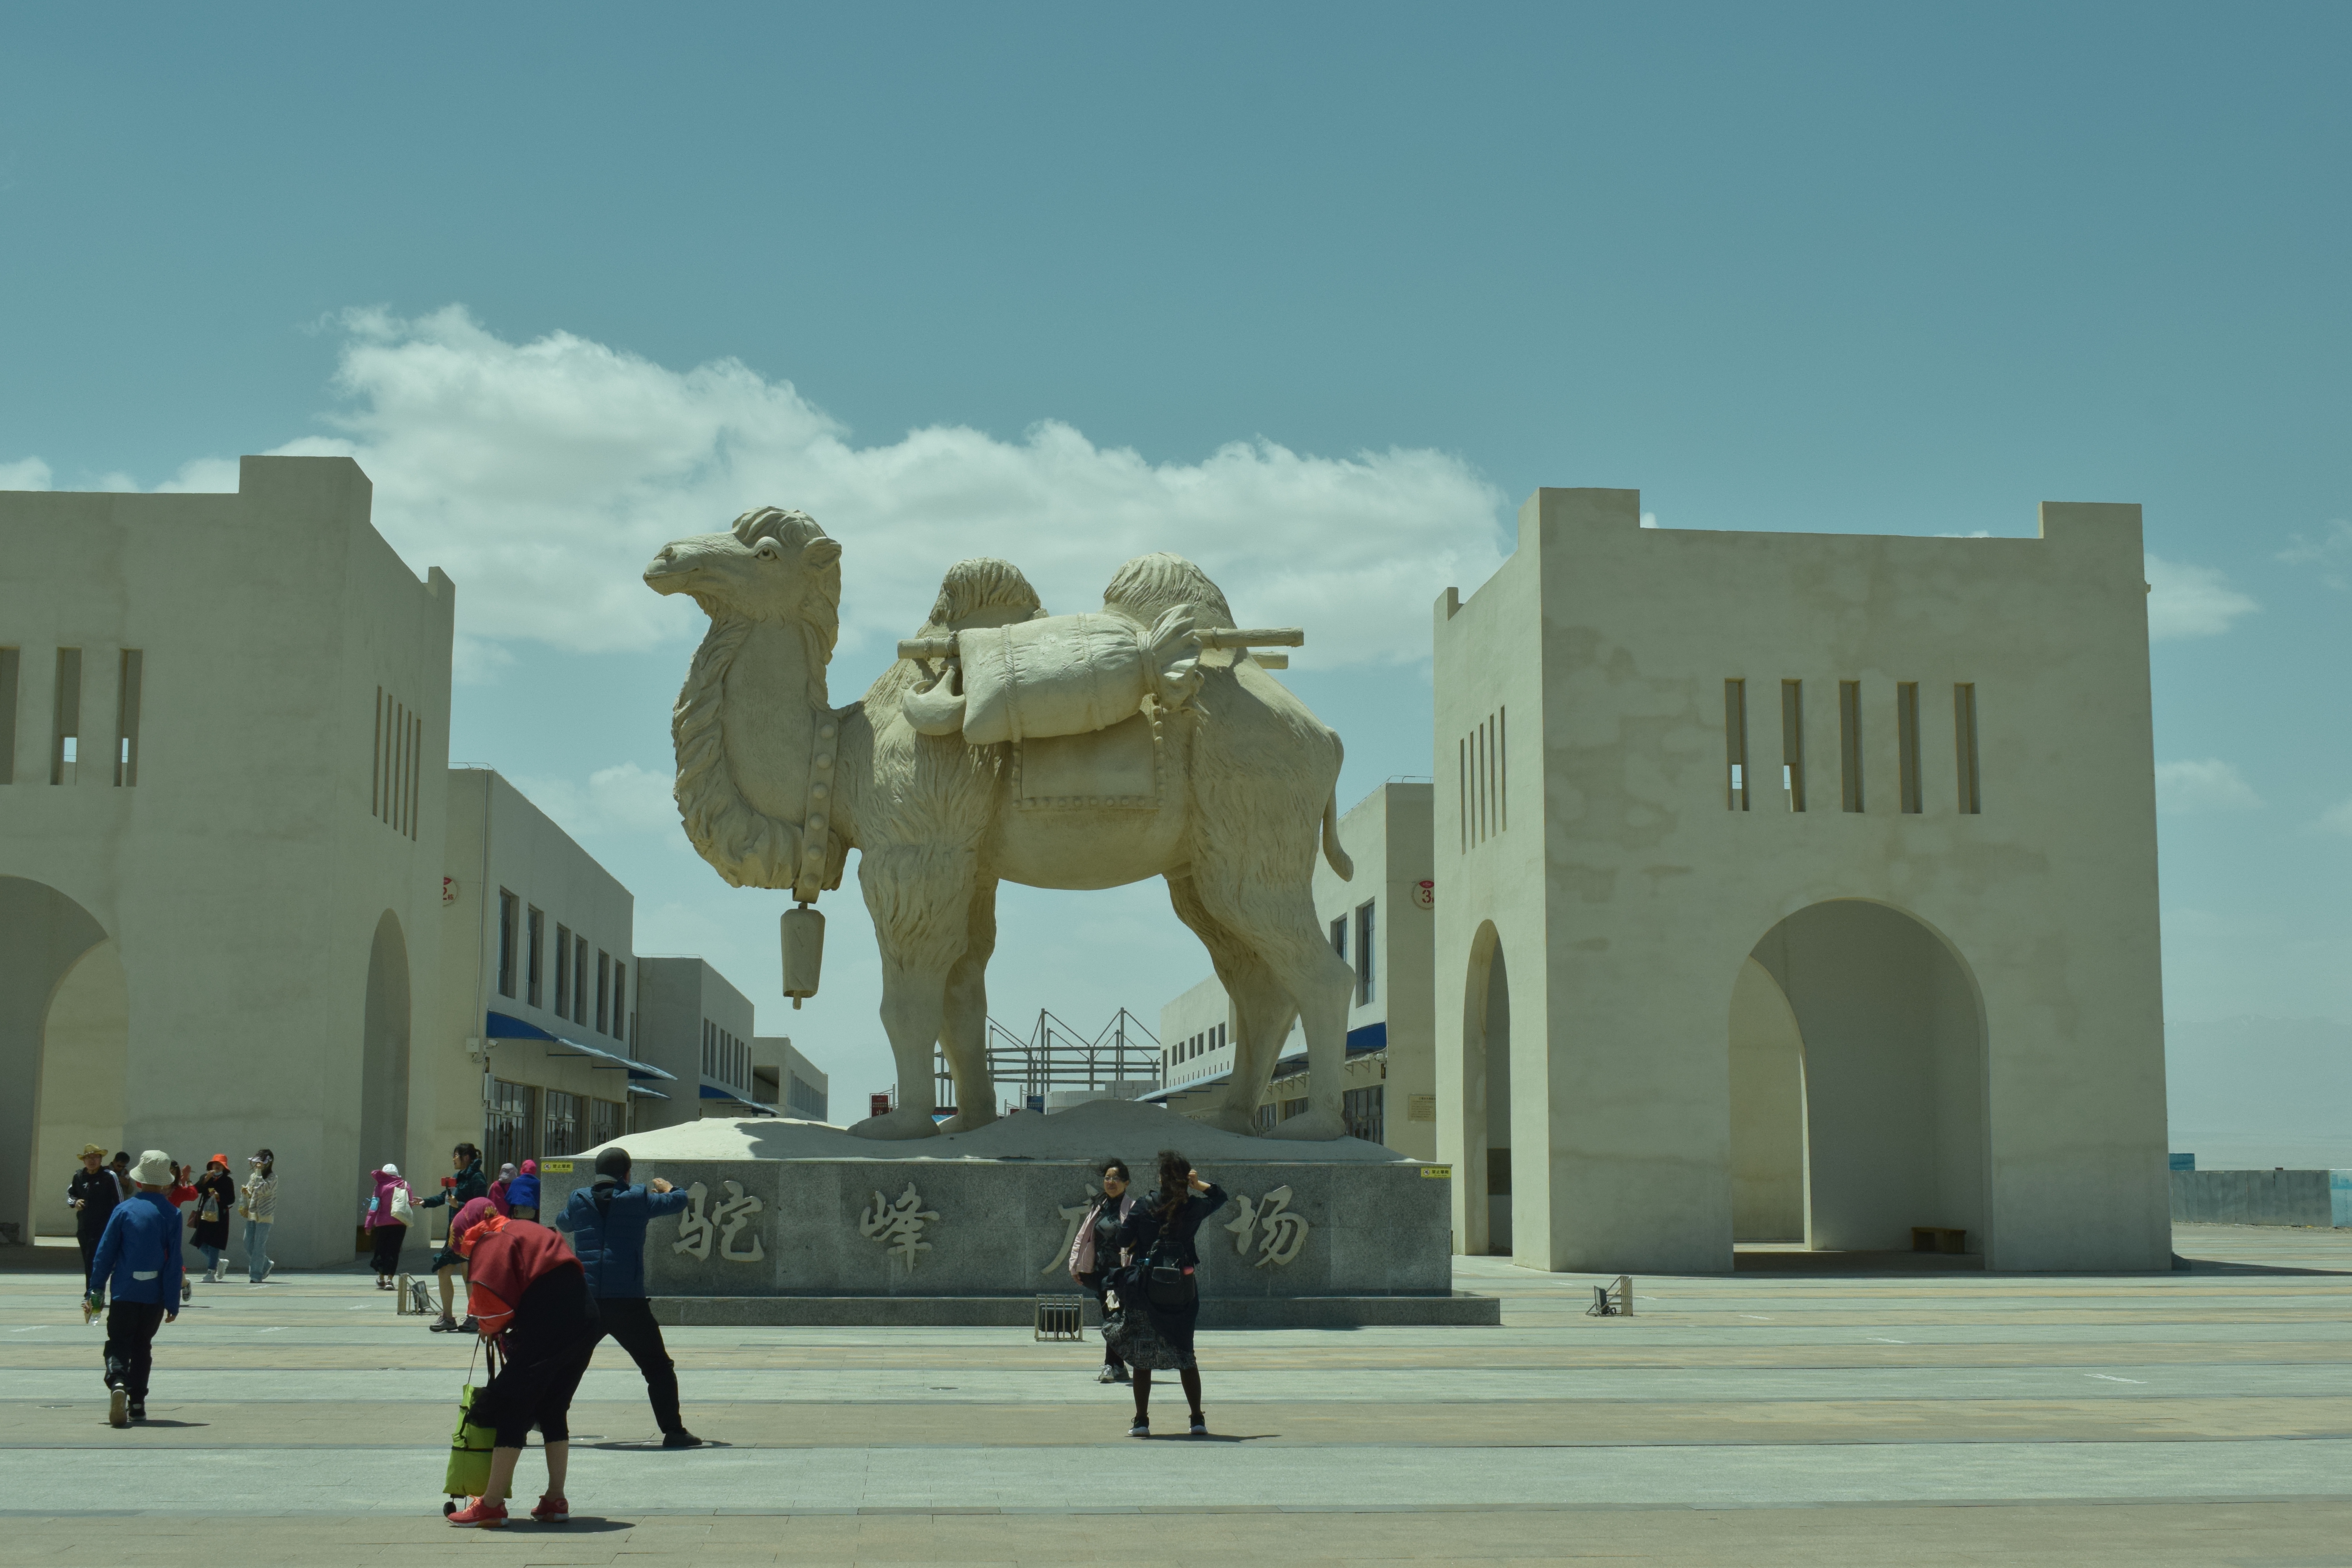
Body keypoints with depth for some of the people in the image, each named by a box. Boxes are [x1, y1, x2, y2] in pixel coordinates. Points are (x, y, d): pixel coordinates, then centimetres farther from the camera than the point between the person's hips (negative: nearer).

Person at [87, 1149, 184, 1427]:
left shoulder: (124, 1210, -3)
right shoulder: (171, 1215, -2)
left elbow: (105, 1252, -2)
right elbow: (174, 1261, -3)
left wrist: (95, 1292, 4)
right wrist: (173, 1302, 1)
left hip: (124, 1292, -1)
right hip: (155, 1294, 1)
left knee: (118, 1345, 2)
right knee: (142, 1347, 16)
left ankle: (117, 1383, -27)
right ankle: (137, 1404, 16)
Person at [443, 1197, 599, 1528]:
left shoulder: (490, 1244, -1)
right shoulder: (523, 1231, 26)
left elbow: (493, 1303, -13)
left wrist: (489, 1328, 10)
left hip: (549, 1326, -9)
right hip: (585, 1320, 9)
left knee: (511, 1406, 0)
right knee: (553, 1411, 17)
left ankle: (492, 1504, 2)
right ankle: (555, 1501, 18)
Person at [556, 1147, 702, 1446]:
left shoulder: (579, 1200, 9)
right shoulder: (638, 1198, 1)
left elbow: (561, 1223, 30)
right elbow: (678, 1200, 15)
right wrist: (666, 1187, 38)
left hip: (585, 1300, 3)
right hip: (627, 1301, -3)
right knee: (659, 1368, 5)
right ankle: (673, 1431, 0)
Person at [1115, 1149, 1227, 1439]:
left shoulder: (1144, 1207, -6)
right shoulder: (1195, 1208, 0)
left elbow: (1123, 1241, -3)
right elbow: (1220, 1195, 20)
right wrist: (1197, 1184, 11)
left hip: (1146, 1287, -2)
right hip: (1182, 1290, 2)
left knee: (1142, 1357, 5)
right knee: (1185, 1355, 11)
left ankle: (1141, 1420, 2)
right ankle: (1198, 1420, 8)